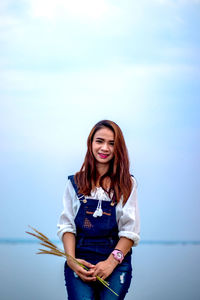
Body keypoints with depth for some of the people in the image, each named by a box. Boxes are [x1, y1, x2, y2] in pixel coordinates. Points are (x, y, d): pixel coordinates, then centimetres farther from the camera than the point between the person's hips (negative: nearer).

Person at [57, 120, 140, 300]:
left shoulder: (128, 184, 10)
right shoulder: (75, 182, 14)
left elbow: (130, 231, 3)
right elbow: (67, 226, 7)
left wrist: (111, 262, -11)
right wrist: (71, 260, -10)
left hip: (116, 259, 0)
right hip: (80, 257, 0)